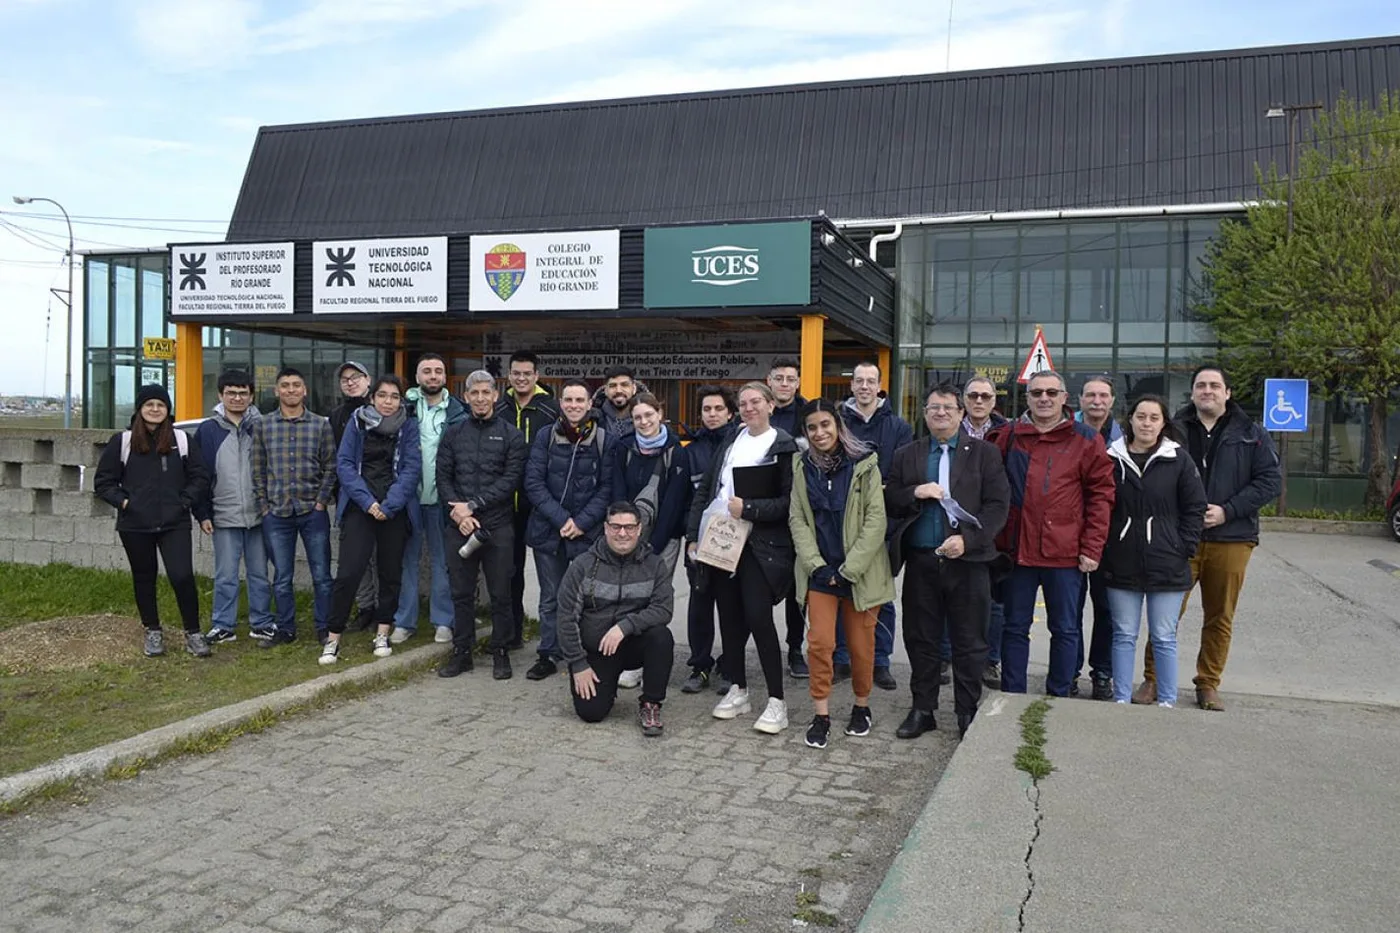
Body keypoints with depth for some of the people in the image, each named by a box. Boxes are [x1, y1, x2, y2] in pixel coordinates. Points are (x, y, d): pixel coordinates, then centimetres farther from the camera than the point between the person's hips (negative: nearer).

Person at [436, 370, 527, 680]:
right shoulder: (453, 434, 11)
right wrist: (457, 510, -10)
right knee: (461, 592, 10)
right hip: (458, 525, 3)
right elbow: (442, 476, 6)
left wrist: (473, 505, -13)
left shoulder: (511, 435, 2)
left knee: (500, 593, 4)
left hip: (497, 526, -2)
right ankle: (462, 651, 21)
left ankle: (501, 652, 16)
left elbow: (511, 479, -7)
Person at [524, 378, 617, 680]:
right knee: (550, 598, 10)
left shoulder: (604, 439, -2)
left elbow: (607, 487, -2)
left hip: (588, 533, -2)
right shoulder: (545, 437, 2)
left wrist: (582, 522, -12)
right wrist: (561, 519, -12)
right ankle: (548, 656, 21)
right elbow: (533, 483, -2)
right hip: (548, 531, 2)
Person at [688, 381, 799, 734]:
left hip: (758, 545, -6)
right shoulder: (730, 442, 13)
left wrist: (749, 508, -19)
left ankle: (776, 701, -1)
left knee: (758, 618, -10)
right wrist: (693, 535, 6)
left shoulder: (783, 446, -4)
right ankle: (738, 690, 24)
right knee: (730, 618, 11)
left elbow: (788, 501, -10)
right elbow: (704, 490, 13)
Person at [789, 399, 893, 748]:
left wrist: (850, 569, -13)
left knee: (861, 644, 7)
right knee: (819, 642, -3)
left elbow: (876, 520, -9)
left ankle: (861, 706, 28)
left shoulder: (864, 465, -6)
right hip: (820, 571, 2)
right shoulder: (802, 467, 4)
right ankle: (821, 715, 9)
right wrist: (817, 565, -9)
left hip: (859, 571, -2)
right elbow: (797, 520, 2)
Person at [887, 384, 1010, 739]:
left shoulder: (984, 453, 3)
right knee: (921, 639, 10)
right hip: (920, 562, 2)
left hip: (968, 560, -2)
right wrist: (914, 493, -13)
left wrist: (967, 539, -16)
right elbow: (889, 502, 7)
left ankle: (968, 713, 19)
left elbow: (998, 505, -4)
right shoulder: (906, 456, 11)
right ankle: (922, 709, 23)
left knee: (969, 643, 6)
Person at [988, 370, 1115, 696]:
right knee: (1015, 627, 10)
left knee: (1064, 629, 8)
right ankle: (1012, 698, 20)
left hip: (1065, 553, -2)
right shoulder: (1008, 436, 5)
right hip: (1017, 549, 2)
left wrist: (1092, 548, -8)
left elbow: (1101, 495, -2)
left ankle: (1058, 697, 21)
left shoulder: (1086, 440, -1)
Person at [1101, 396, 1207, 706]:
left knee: (1164, 637, 6)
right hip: (1121, 564, 1)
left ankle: (1167, 702, 17)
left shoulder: (1178, 459, 0)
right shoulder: (1112, 458, 2)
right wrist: (1101, 551, 0)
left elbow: (1195, 508, 3)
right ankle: (1121, 700, 16)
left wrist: (1184, 549, -4)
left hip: (1166, 566, -1)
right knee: (1123, 636, 9)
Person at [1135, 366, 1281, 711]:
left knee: (1220, 618, 9)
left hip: (1230, 540, 1)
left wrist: (1227, 511, -10)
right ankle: (1152, 679, 11)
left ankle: (1208, 684, 22)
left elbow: (1270, 481, 1)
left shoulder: (1251, 434, 6)